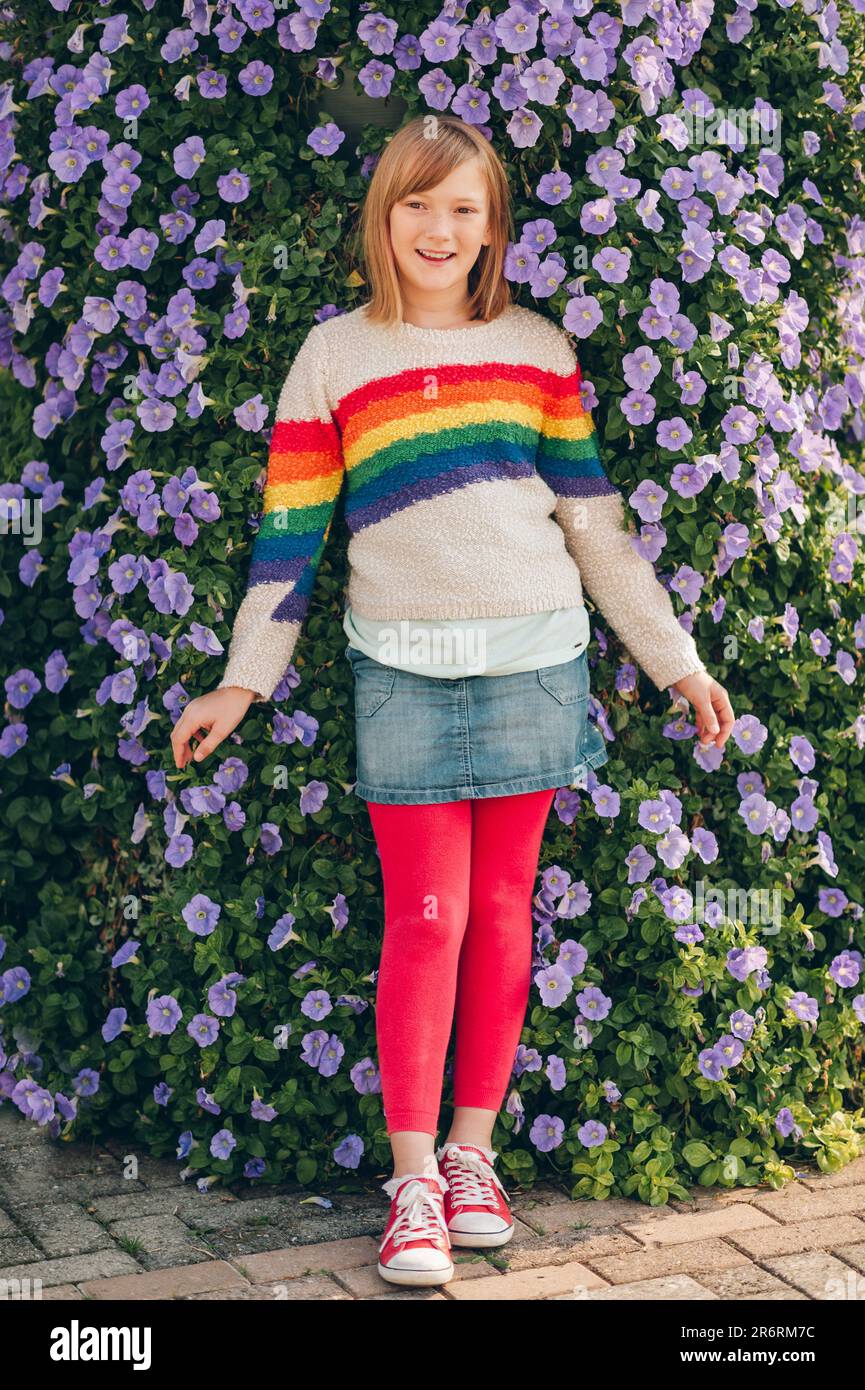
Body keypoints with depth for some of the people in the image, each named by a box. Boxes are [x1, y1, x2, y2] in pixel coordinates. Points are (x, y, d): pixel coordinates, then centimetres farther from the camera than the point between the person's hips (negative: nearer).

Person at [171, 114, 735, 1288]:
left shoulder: (538, 350, 8)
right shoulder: (334, 357, 4)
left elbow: (594, 520, 11)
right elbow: (290, 533, 6)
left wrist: (678, 662, 9)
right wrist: (244, 682, 1)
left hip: (535, 661, 2)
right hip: (404, 670, -2)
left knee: (503, 907, 7)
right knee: (426, 919, -3)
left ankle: (473, 1154, 20)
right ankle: (412, 1183, 7)